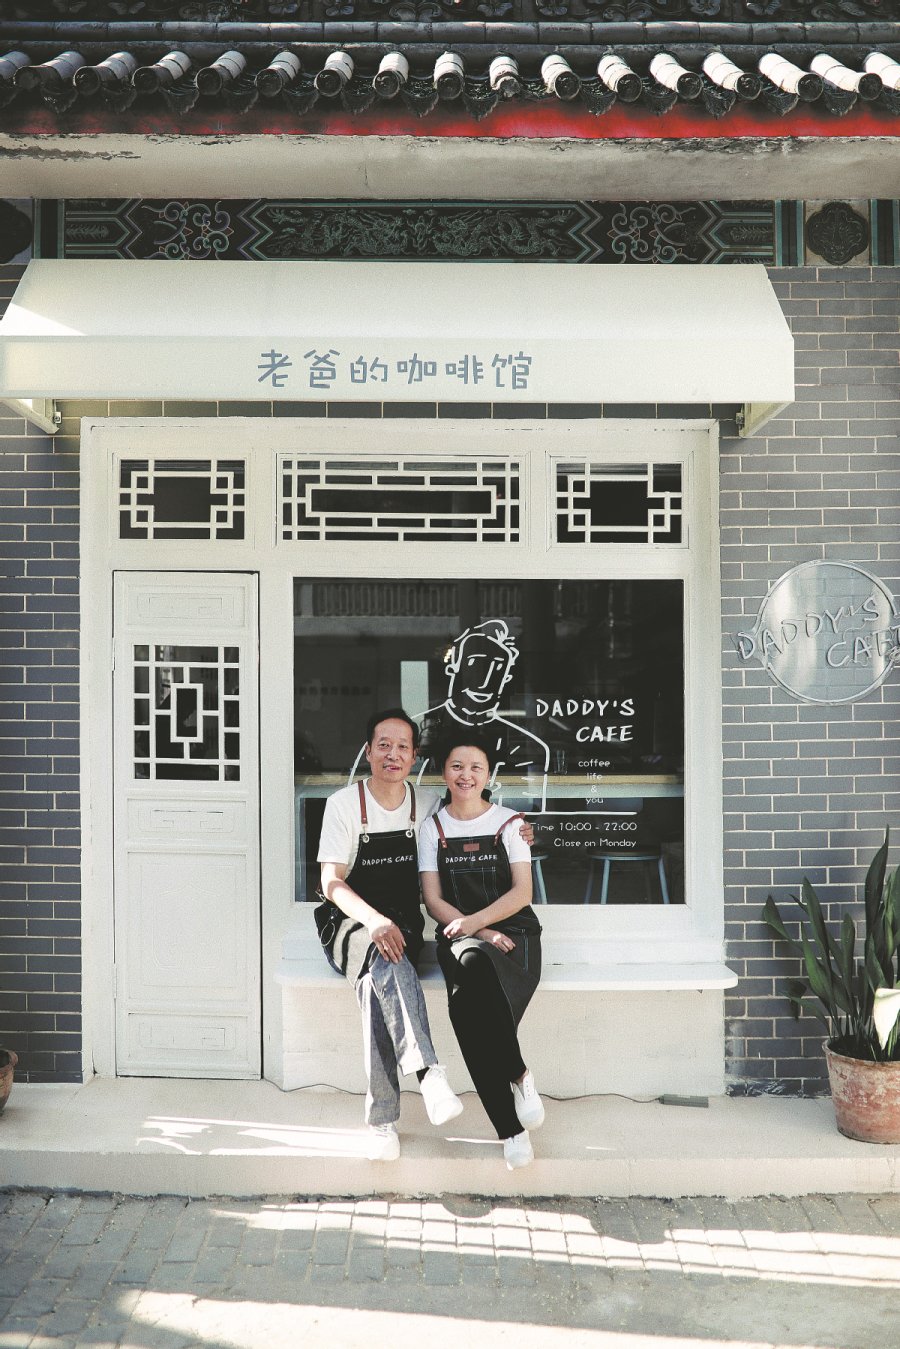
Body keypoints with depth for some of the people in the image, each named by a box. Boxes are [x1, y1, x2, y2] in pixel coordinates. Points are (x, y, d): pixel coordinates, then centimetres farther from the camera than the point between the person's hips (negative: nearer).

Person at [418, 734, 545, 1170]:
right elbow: (433, 900, 6)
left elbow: (521, 893, 0)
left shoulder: (508, 823, 8)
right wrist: (479, 934, -10)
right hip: (459, 936, 1)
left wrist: (475, 922, -17)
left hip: (513, 932, -1)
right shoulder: (433, 828, 12)